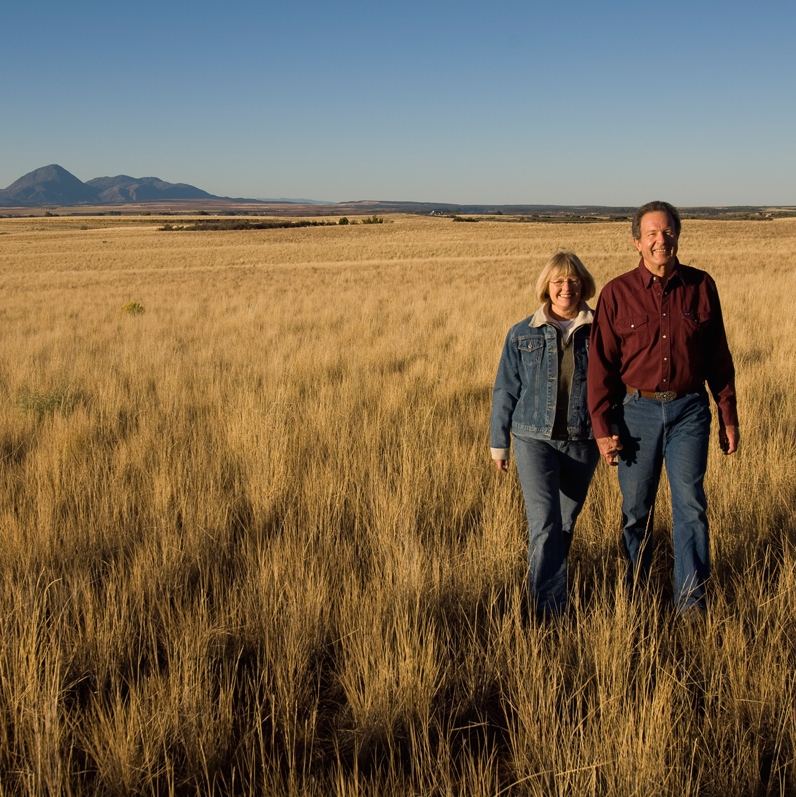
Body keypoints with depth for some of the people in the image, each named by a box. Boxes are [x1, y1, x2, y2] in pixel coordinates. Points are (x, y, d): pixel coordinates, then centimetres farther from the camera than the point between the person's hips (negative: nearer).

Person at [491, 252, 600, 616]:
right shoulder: (522, 335, 0)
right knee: (544, 522, -12)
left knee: (566, 522, 15)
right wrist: (499, 443, 8)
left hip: (583, 442, 2)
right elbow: (505, 391, 6)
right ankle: (548, 609, -9)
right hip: (535, 439, -1)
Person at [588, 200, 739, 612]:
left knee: (690, 505, -2)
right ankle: (634, 594, 27)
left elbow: (719, 358, 7)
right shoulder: (617, 293, -4)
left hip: (689, 410, 0)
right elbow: (600, 364, -2)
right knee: (635, 509, 10)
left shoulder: (701, 286, 1)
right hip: (637, 410, 0)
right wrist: (602, 427, -5)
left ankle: (692, 604, 7)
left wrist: (728, 417, 7)